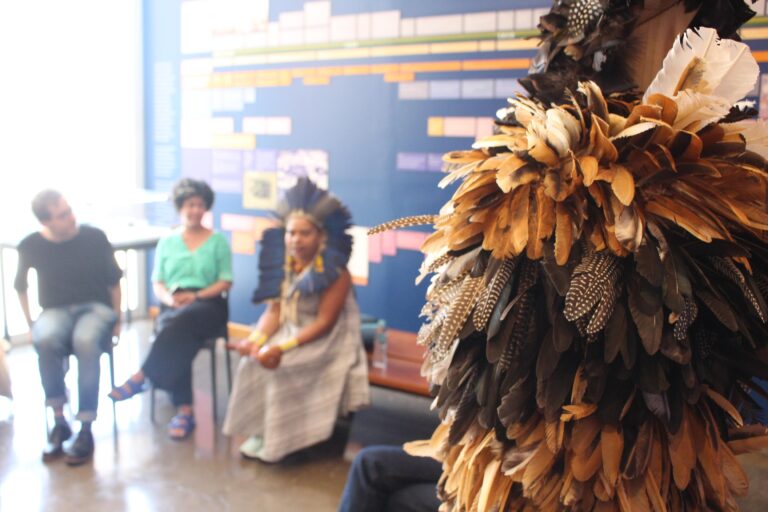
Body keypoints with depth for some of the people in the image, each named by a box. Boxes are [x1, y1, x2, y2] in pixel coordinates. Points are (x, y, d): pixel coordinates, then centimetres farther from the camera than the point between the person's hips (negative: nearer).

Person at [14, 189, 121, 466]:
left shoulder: (94, 238, -5)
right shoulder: (31, 245, -1)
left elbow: (113, 280, 6)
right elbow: (20, 286, 16)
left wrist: (116, 319, 3)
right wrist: (30, 323, 10)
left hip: (95, 307, -1)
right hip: (55, 310, 2)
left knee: (86, 341, -38)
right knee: (45, 339, -36)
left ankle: (85, 429, -30)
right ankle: (59, 422, -22)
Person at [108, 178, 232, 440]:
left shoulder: (218, 241, 11)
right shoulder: (167, 242, 18)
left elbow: (226, 282, 4)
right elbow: (157, 283, 13)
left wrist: (195, 295, -12)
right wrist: (169, 298, -11)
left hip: (207, 305, -2)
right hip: (172, 307, 2)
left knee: (180, 322, -39)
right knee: (176, 337, -34)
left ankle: (140, 378, -35)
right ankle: (184, 411, -37)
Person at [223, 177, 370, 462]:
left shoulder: (336, 273, -19)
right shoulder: (284, 264, 1)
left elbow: (323, 324, -22)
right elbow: (274, 310, 0)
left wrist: (284, 347, -30)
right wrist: (257, 338, -20)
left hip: (327, 341, -6)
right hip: (291, 331, 6)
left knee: (281, 366, -26)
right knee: (255, 358, -16)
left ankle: (278, 439, -9)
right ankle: (259, 431, -4)